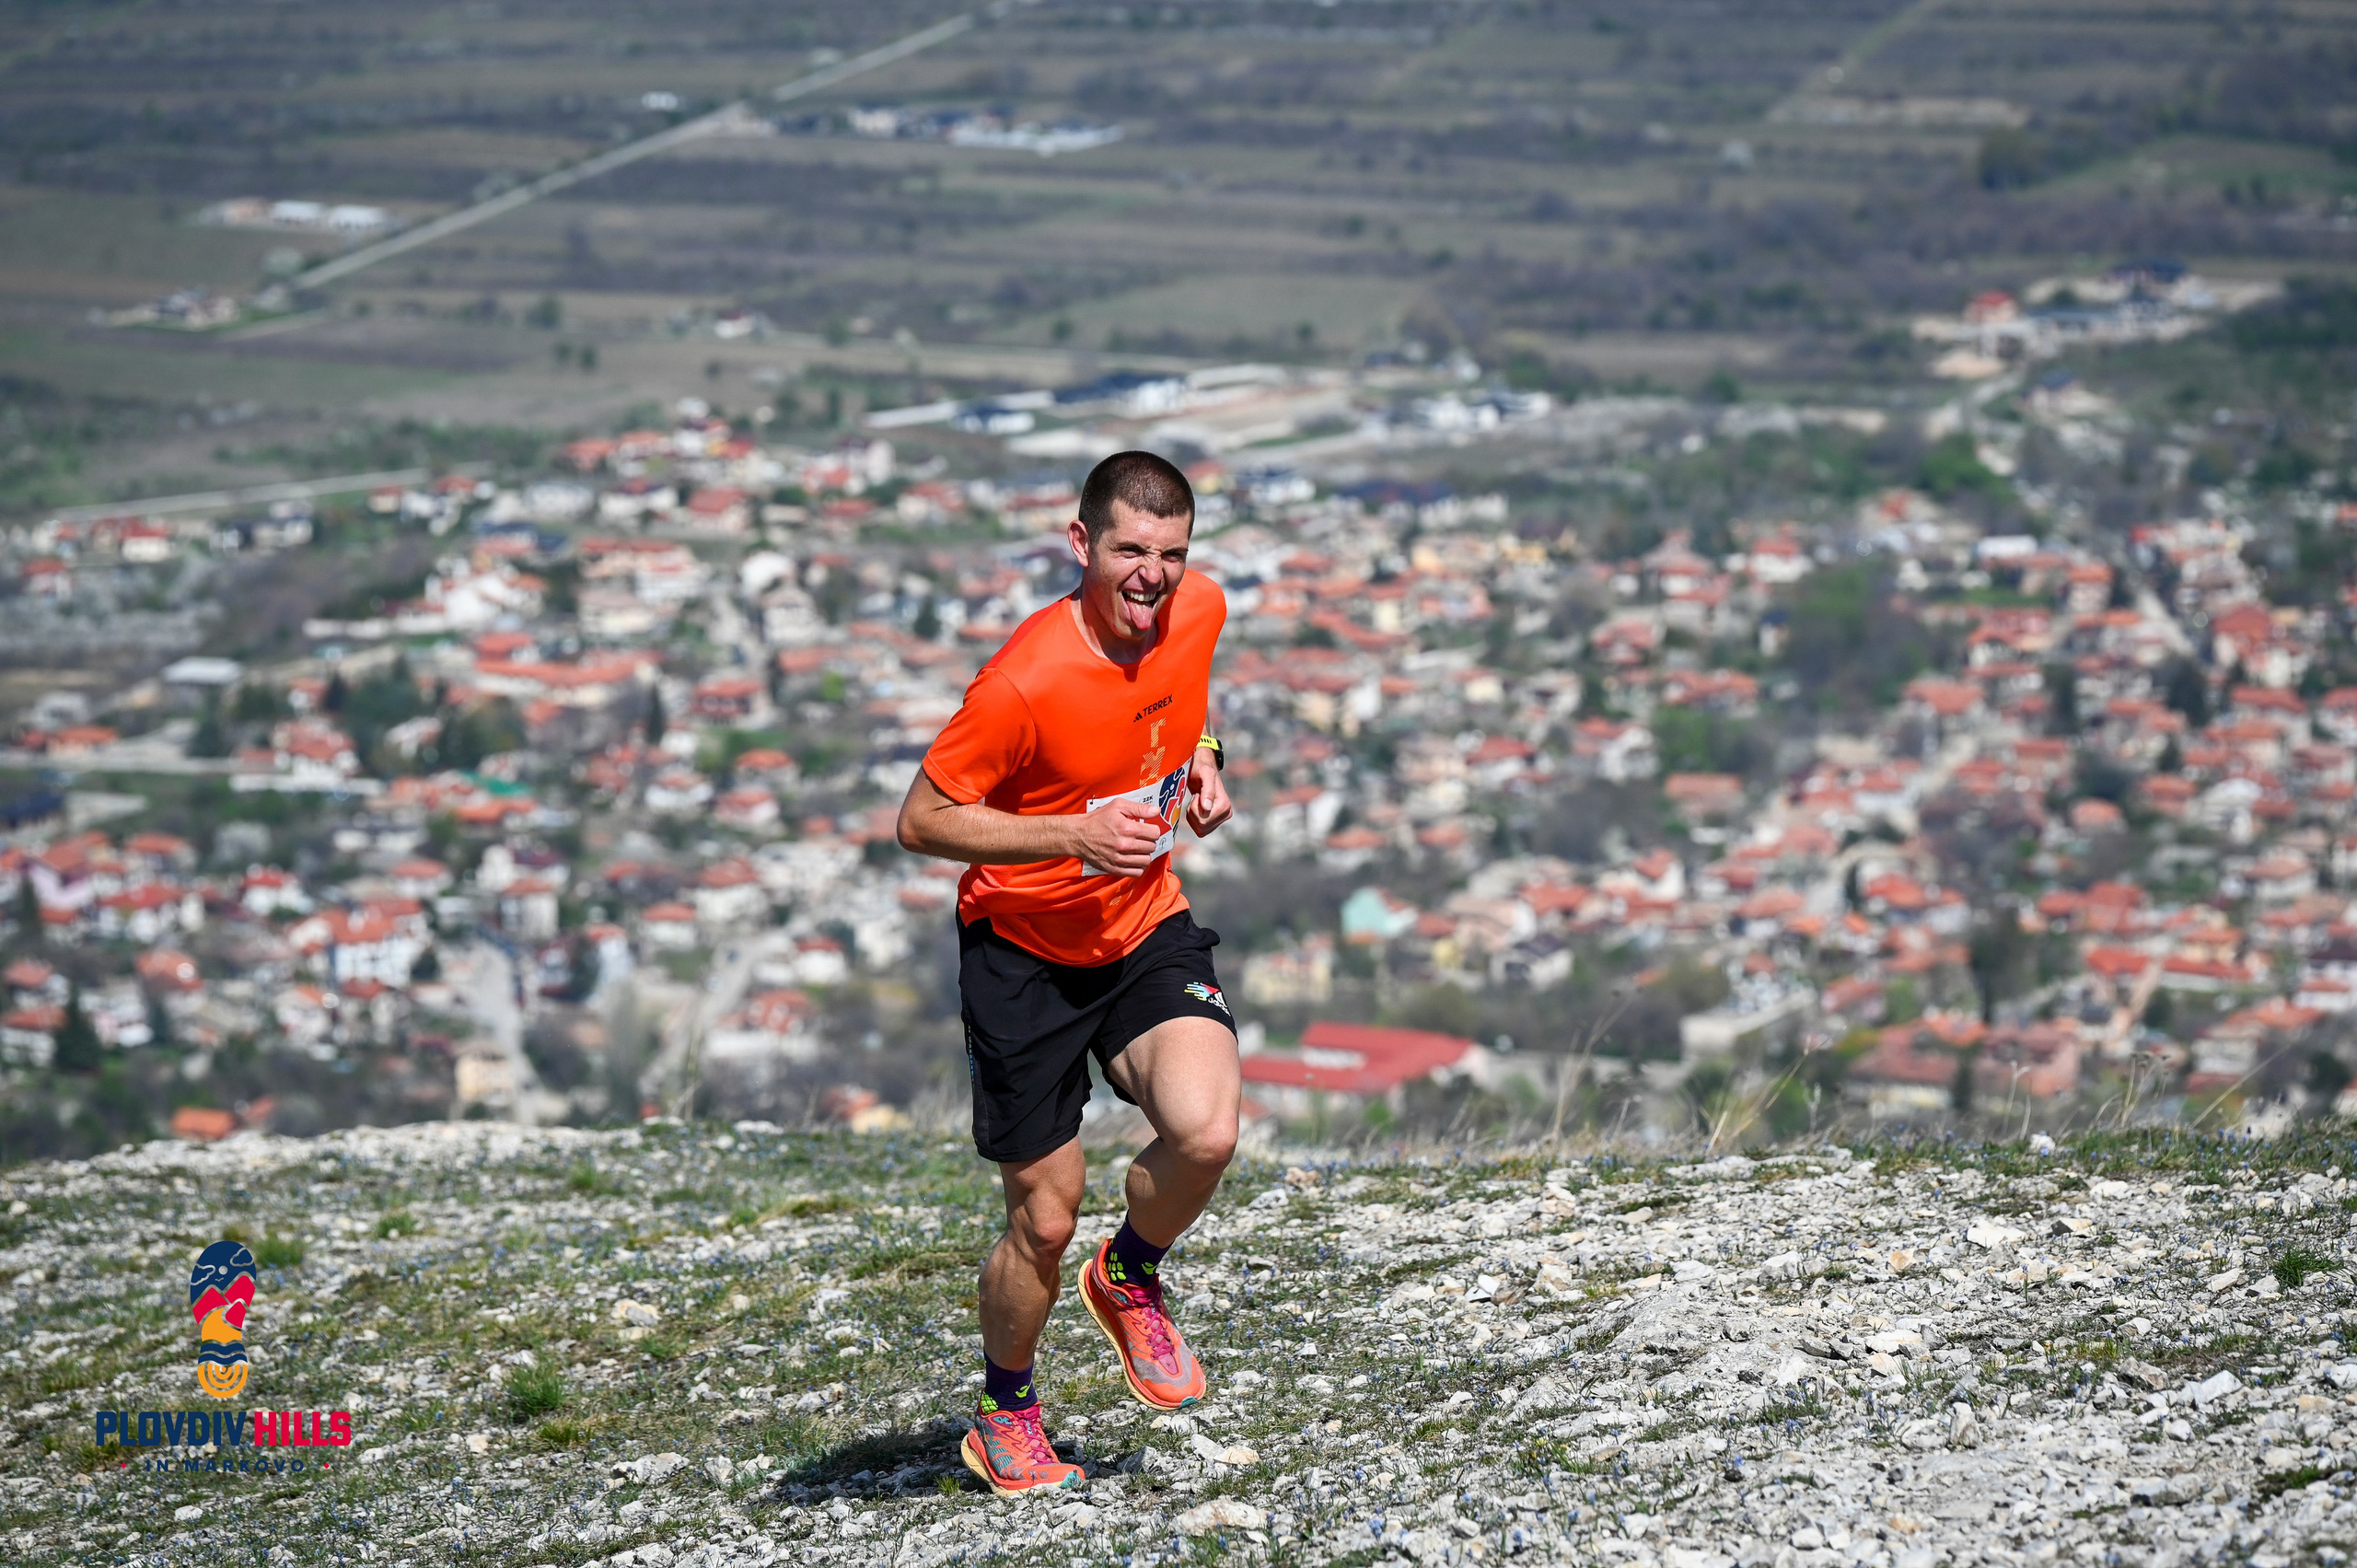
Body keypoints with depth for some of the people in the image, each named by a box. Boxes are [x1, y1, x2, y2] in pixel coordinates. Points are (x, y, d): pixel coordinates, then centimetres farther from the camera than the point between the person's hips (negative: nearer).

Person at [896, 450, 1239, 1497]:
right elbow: (922, 822, -18)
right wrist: (1071, 836, -27)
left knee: (1206, 1131, -23)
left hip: (1147, 929, 4)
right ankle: (1005, 1413, 30)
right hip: (1022, 949, -4)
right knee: (1044, 1220, 1)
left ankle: (1129, 1277, 11)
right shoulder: (1026, 680, -26)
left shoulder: (1198, 613, -7)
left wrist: (1201, 763, -2)